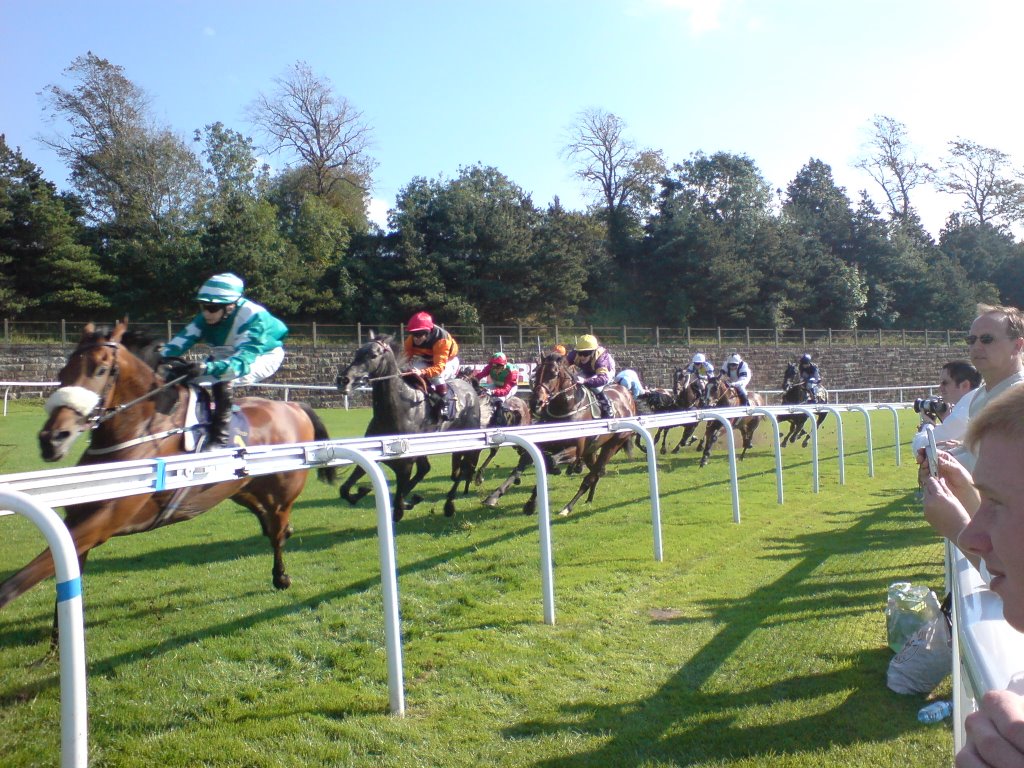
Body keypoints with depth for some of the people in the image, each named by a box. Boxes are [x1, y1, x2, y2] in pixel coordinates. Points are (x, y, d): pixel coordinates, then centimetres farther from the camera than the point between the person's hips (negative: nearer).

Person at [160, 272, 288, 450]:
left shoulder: (254, 318, -37)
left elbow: (242, 360, -46)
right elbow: (184, 338, -24)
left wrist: (206, 368, -60)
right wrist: (162, 357, -43)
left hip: (263, 356, -7)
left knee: (222, 379, -34)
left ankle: (220, 438, -29)